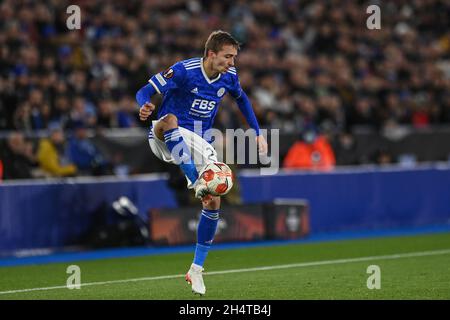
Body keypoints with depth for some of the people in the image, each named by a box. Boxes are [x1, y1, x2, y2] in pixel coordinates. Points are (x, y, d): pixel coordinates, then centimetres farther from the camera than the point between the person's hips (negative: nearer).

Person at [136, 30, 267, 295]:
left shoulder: (229, 76, -2)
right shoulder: (184, 70, -19)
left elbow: (242, 99, 20)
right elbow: (145, 91, -20)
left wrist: (257, 132, 14)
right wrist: (145, 106, -44)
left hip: (199, 142, 5)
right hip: (165, 139, -5)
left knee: (214, 202, -6)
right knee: (170, 119, -41)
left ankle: (196, 270, 6)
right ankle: (196, 183, -52)